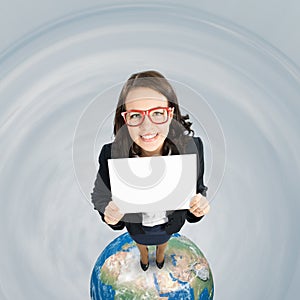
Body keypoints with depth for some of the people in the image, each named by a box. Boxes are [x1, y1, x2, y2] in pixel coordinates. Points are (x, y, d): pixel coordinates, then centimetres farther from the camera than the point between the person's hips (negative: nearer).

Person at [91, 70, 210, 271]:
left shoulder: (192, 147, -34)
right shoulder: (111, 155, -37)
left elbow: (197, 190, -17)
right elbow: (101, 196, -20)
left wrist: (200, 206, -39)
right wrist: (109, 213, -41)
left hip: (171, 222, 1)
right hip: (136, 224, -1)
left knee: (163, 241, 38)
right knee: (140, 243, 36)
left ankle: (160, 254, 76)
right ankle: (144, 256, 74)